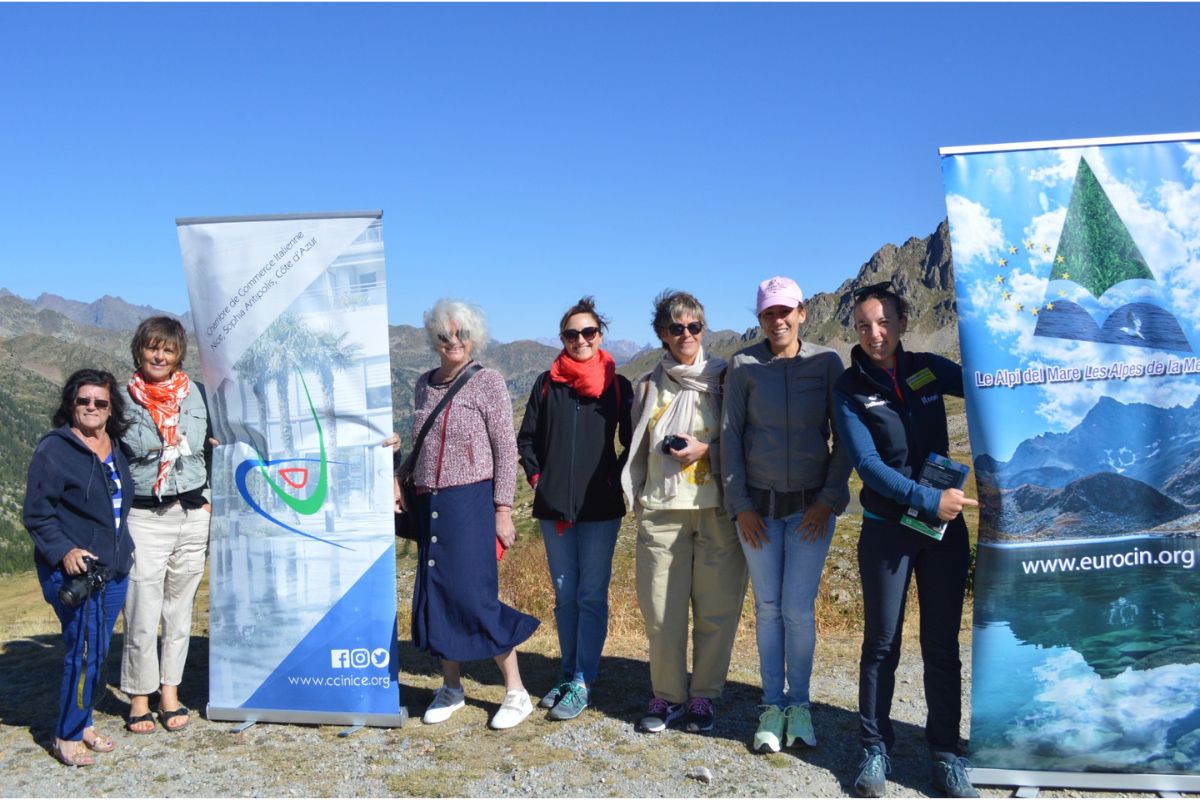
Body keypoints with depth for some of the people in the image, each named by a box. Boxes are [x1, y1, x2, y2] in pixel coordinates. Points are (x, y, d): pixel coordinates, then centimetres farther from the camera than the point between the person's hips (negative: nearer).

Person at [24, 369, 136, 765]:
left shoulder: (117, 447, 11)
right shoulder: (53, 450, -9)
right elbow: (36, 514, -10)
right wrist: (63, 551, -21)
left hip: (114, 569, 7)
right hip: (74, 571, -7)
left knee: (98, 651, 13)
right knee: (85, 651, -6)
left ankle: (82, 723, 28)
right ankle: (67, 737, 10)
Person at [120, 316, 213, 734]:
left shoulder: (196, 394, 6)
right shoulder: (124, 400, -1)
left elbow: (212, 446, 16)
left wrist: (207, 495, 9)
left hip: (192, 515, 3)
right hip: (144, 518, -2)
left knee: (180, 608, 9)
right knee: (142, 613, -3)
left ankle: (170, 692, 19)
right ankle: (139, 697, 12)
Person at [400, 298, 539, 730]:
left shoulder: (488, 381, -5)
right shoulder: (424, 384, 12)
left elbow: (506, 448, -7)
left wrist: (503, 509, -12)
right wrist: (403, 481, 7)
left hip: (471, 501, -6)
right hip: (429, 504, 6)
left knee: (474, 596, -9)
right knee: (434, 594, 9)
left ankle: (516, 693, 6)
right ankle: (451, 688, 26)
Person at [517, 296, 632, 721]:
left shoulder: (617, 385, 1)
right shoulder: (547, 383, 6)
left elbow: (632, 443, 5)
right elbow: (527, 438, 11)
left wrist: (615, 480, -3)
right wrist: (537, 478, 2)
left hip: (600, 508, -3)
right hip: (553, 507, 3)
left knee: (592, 596, -2)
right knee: (565, 595, 11)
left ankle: (582, 682, 4)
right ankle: (568, 673, 22)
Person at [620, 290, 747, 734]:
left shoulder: (723, 378, 4)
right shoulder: (648, 385, 12)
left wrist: (706, 450, -10)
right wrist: (636, 498, 17)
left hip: (717, 508, -2)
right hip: (661, 510, 2)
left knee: (716, 609, 2)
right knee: (662, 611, 2)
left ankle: (703, 696, 17)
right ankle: (666, 696, 17)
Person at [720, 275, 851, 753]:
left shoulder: (827, 363, -2)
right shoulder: (744, 366, -2)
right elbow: (730, 436, 0)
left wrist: (830, 498, -6)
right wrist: (739, 504, -3)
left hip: (812, 507, 0)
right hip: (757, 506, 1)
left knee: (799, 608, -1)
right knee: (768, 607, 7)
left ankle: (799, 704, 18)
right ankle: (772, 707, 19)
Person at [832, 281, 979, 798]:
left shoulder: (929, 368, 2)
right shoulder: (849, 389, -6)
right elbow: (868, 464, -14)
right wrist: (927, 499, -22)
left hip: (944, 524, 2)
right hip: (887, 530, -2)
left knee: (942, 643, 7)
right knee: (881, 643, 6)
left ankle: (945, 750, 20)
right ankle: (875, 748, 20)